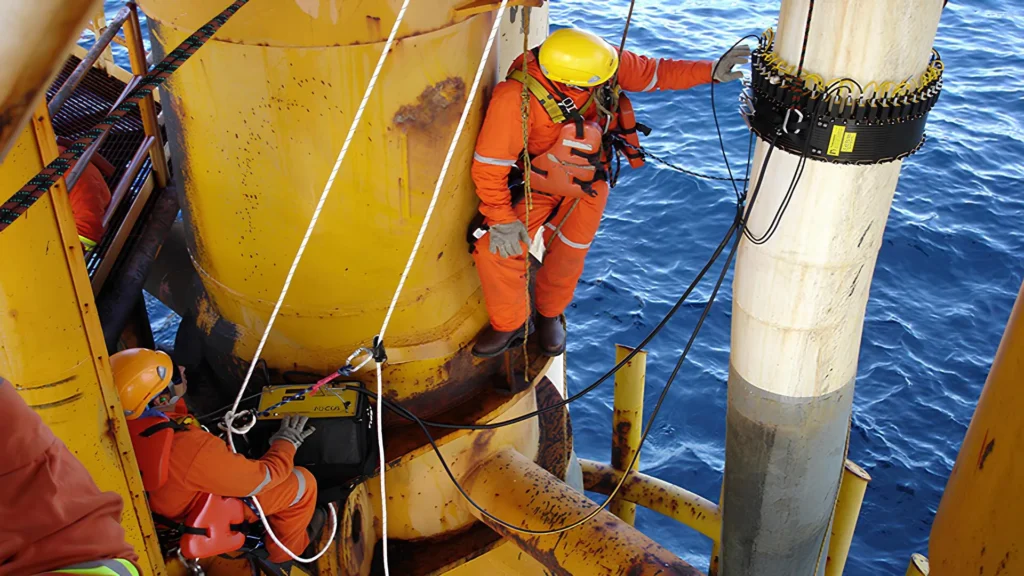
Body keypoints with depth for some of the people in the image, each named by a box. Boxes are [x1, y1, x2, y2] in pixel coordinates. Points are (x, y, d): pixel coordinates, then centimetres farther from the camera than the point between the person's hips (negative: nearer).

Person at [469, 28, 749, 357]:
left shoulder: (607, 61, -23)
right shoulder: (516, 98, -35)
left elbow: (655, 73, -6)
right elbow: (489, 163, -27)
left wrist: (712, 71, -15)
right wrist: (502, 221, -25)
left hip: (589, 182, 3)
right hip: (538, 183, -3)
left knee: (568, 256, 13)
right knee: (496, 250, -16)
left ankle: (549, 314, 44)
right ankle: (511, 323, 12)